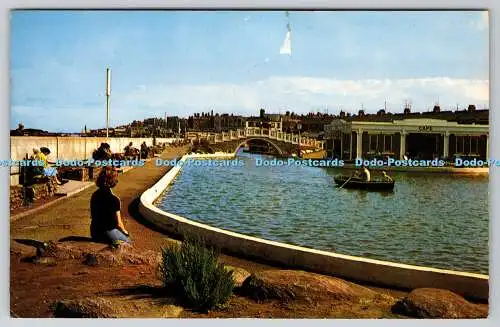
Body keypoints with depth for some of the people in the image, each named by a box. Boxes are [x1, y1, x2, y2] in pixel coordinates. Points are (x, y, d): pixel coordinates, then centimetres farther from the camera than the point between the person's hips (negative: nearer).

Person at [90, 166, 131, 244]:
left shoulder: (94, 195, 0)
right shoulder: (114, 199, -20)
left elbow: (93, 216, 10)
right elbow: (118, 223, -15)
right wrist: (124, 231, 5)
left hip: (94, 233, 7)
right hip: (107, 233, -7)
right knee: (127, 242, 14)